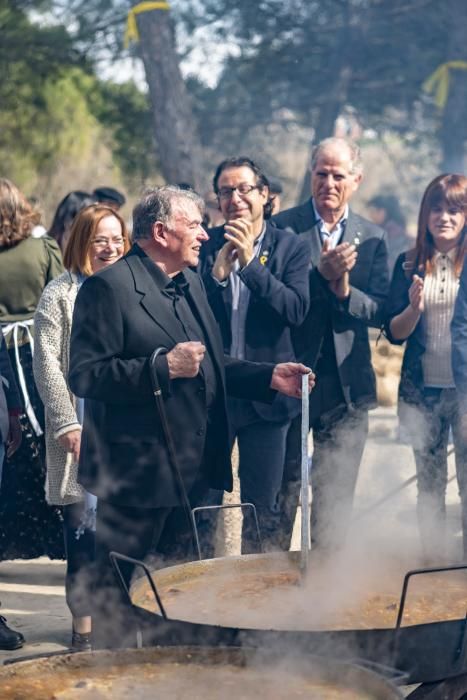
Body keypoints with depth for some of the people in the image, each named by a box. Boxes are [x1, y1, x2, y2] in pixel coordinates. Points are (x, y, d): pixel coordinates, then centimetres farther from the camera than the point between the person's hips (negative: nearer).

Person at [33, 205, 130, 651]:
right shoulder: (60, 294, 1)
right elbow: (47, 365, -3)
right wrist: (67, 424, -9)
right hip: (83, 431, -3)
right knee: (84, 528, -3)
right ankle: (84, 625, 5)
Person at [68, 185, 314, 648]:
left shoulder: (191, 282, 15)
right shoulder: (109, 287, -13)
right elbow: (84, 375, -20)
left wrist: (269, 377, 10)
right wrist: (163, 367, -24)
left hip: (193, 470, 8)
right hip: (137, 475, -8)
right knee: (120, 593, 2)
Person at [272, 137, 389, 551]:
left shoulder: (372, 237, 8)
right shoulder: (283, 227, -3)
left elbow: (379, 312, 0)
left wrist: (344, 288, -17)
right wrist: (320, 274, -23)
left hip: (346, 386, 3)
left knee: (337, 494, 9)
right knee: (281, 490, 5)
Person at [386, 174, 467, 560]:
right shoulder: (410, 264, 5)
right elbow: (394, 332, 4)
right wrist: (414, 308, -15)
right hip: (423, 390, 2)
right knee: (429, 482, 11)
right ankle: (432, 562, 19)